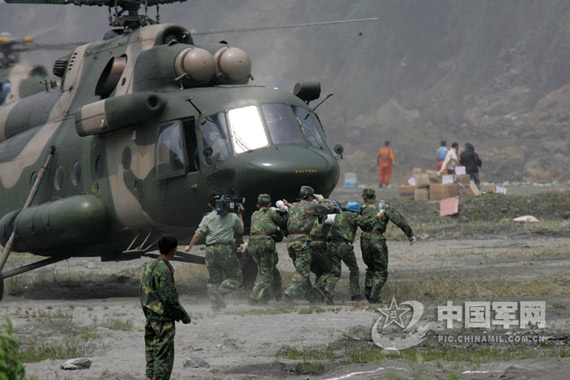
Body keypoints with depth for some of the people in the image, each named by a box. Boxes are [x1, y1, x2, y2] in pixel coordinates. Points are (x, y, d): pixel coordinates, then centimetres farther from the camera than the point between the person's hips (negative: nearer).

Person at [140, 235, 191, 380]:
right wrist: (183, 315, -8)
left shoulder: (148, 267, 9)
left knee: (151, 356, 12)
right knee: (164, 357, -4)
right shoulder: (164, 270, -18)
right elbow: (169, 298, -20)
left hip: (150, 318, 9)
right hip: (163, 319, -9)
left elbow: (142, 292, 15)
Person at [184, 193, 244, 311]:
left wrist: (189, 246, 15)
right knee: (236, 278, 2)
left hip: (210, 250, 3)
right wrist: (240, 214, 33)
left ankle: (215, 303, 1)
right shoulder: (233, 217, 7)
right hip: (226, 248, -3)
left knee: (214, 278, 12)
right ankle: (220, 292, -21)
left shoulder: (207, 218, 8)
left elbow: (198, 234, 1)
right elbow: (241, 230, 24)